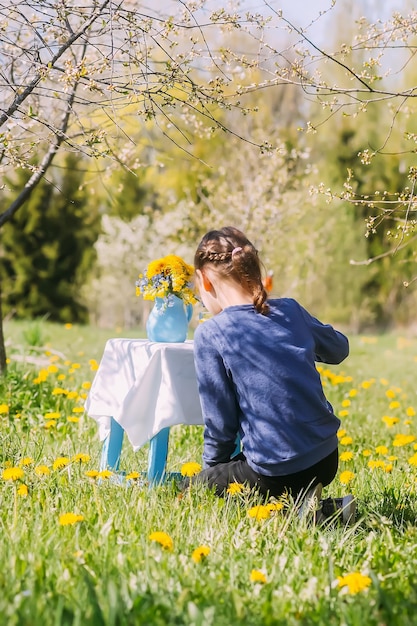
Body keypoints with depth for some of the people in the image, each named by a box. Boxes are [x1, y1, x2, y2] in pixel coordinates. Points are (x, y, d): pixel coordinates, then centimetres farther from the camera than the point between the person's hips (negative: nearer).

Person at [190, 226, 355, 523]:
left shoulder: (210, 334, -11)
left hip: (274, 473, -6)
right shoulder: (290, 309, 3)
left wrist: (212, 466, 11)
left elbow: (221, 422, -7)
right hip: (327, 460, 6)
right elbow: (338, 348, 23)